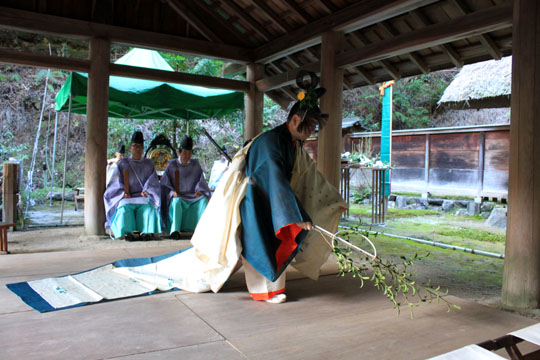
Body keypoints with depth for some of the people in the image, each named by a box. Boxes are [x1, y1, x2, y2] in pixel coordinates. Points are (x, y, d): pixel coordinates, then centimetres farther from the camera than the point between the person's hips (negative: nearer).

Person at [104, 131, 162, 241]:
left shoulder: (148, 164, 16)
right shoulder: (123, 163, 13)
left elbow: (154, 183, 10)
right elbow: (116, 183, 8)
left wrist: (146, 192, -9)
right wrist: (124, 193, -9)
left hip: (143, 197, 1)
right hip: (125, 198, 0)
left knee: (148, 207, -33)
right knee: (124, 208, -34)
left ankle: (146, 232, -44)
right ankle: (128, 233, -46)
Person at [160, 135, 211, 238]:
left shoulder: (195, 165, 10)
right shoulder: (172, 165, 4)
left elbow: (201, 182, 9)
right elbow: (164, 185, 1)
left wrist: (199, 191, -12)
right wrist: (172, 193, -17)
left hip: (193, 197, 2)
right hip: (177, 197, -2)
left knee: (204, 199, -29)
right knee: (177, 201, -37)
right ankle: (175, 230, -46)